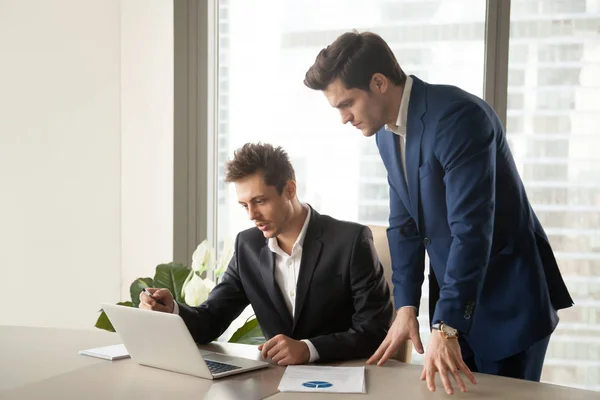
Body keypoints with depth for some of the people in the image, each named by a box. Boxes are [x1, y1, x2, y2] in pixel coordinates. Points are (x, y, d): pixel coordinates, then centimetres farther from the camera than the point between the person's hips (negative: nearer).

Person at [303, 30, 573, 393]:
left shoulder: (458, 116, -24)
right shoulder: (387, 131, 3)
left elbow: (472, 228, -29)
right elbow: (404, 222, 5)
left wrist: (444, 327, -31)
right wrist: (406, 306, -3)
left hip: (509, 298, -7)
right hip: (452, 294, 8)